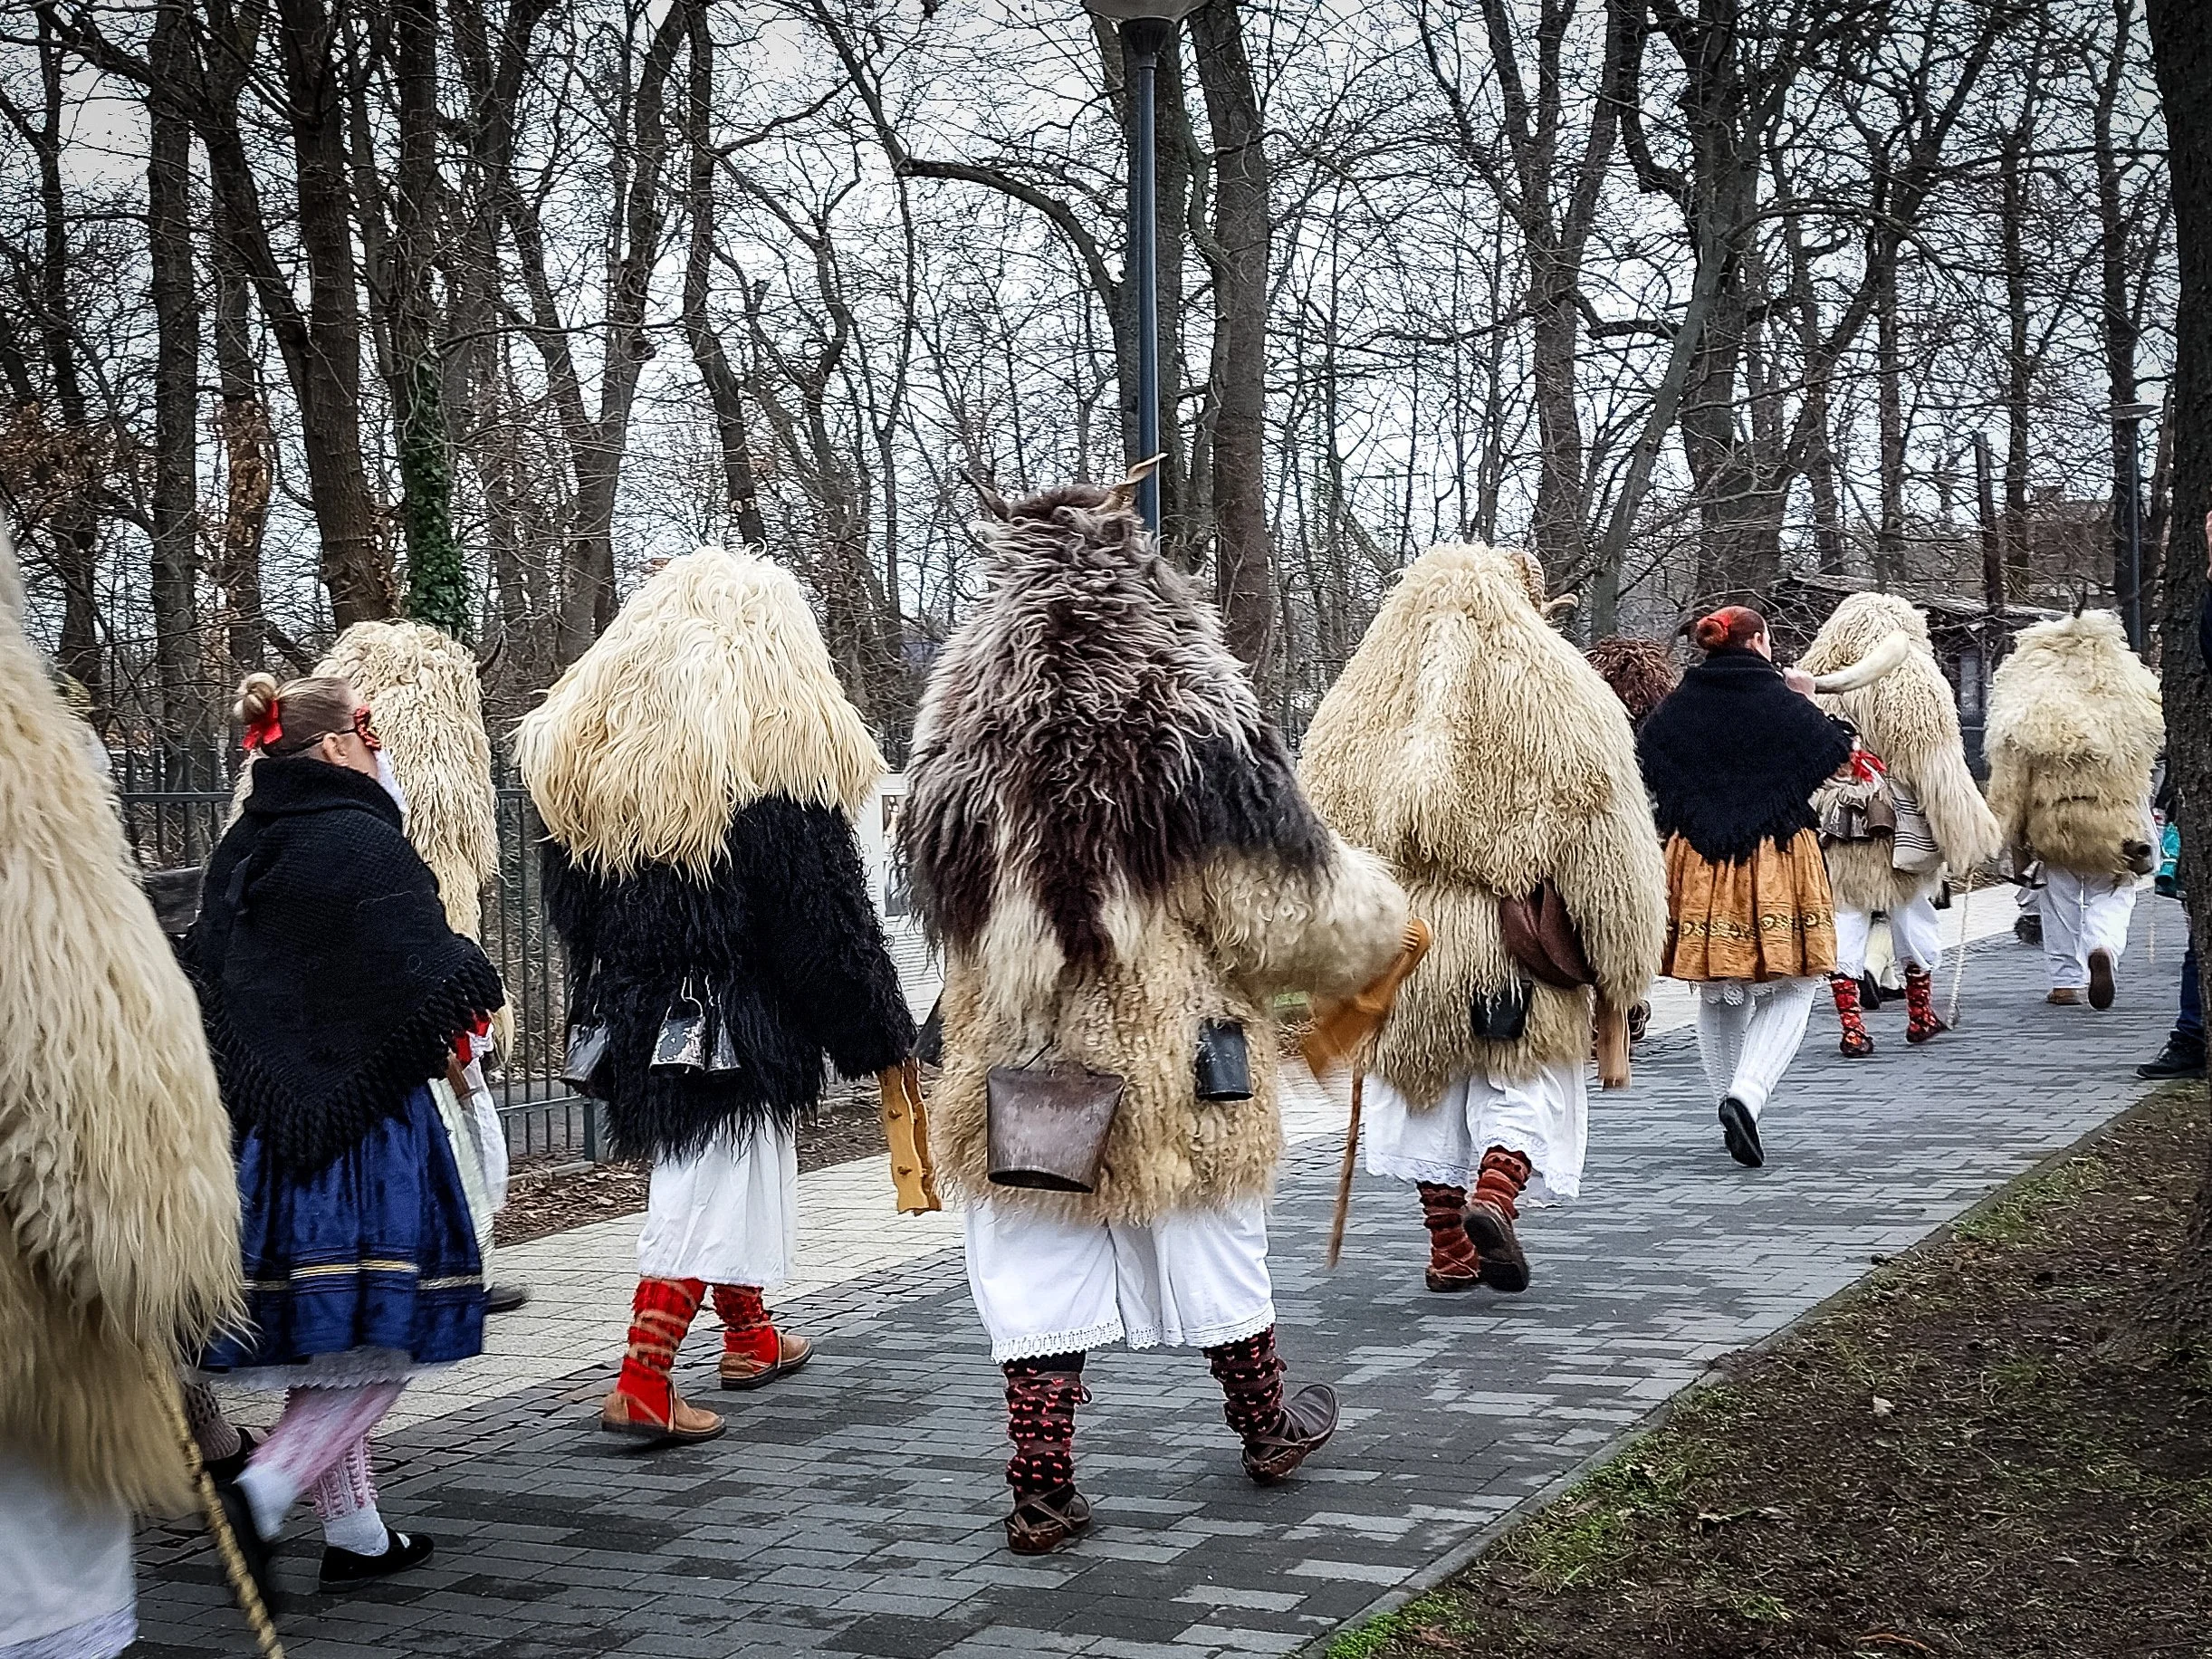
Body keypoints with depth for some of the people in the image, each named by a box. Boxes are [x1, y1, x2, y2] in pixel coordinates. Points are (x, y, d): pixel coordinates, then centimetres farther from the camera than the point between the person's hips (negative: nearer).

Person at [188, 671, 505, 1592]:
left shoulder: (239, 848, 10)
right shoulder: (360, 841, -14)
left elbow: (207, 974, 17)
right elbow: (428, 972, -18)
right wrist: (475, 987, 3)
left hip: (264, 1125, 8)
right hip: (361, 1118, -8)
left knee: (318, 1333, 14)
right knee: (382, 1328, 0)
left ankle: (353, 1532, 21)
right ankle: (266, 1488, -14)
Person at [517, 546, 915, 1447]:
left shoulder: (580, 759, 1)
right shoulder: (779, 772, -15)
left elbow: (572, 909, 10)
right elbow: (829, 925, -13)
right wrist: (883, 1034, -3)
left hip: (633, 1017, 7)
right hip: (736, 1031, -7)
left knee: (710, 1175, 23)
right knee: (712, 1193, 0)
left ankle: (750, 1336, 38)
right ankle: (643, 1385, -4)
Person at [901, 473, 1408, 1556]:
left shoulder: (957, 729, -1)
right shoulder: (1191, 722, -17)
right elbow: (1284, 914, -14)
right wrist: (1376, 918, 6)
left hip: (1012, 1081, 3)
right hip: (1177, 1075, -2)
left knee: (1037, 1282, 10)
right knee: (1213, 1255, 16)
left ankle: (1040, 1495, 11)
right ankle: (1267, 1430, 36)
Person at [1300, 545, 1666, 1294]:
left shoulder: (1355, 711, 5)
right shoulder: (1559, 697, -3)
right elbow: (1605, 846, -5)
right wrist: (1622, 966, 0)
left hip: (1403, 949, 3)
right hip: (1522, 946, -3)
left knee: (1427, 1073, 13)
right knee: (1526, 1082, 8)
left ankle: (1448, 1246, 15)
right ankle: (1497, 1192, -16)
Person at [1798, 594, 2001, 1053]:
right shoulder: (1917, 685, -7)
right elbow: (1941, 767, -8)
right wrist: (1968, 836, -3)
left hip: (1836, 840, 1)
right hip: (1901, 836, -1)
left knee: (1843, 920, 4)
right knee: (1913, 917, 15)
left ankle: (1851, 1027, 0)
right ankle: (1920, 1015, 28)